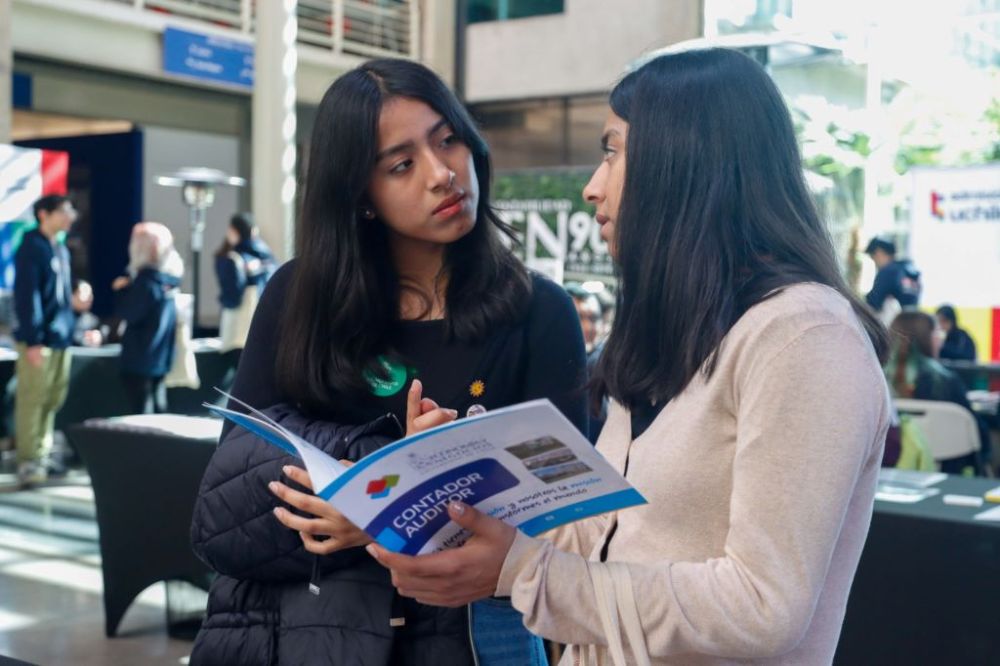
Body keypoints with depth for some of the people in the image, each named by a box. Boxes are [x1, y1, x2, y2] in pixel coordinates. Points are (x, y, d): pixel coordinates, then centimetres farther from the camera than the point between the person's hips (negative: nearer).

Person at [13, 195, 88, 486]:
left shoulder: (60, 249, 14)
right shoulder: (31, 248, -13)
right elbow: (26, 296, -17)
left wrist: (73, 302, 4)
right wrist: (34, 340, -20)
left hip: (60, 335, 9)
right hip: (39, 338, -9)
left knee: (53, 399, 13)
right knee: (32, 399, -5)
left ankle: (42, 454, 22)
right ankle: (27, 461, -1)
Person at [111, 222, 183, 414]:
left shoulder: (147, 279, -20)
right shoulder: (168, 277, 6)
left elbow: (128, 314, -16)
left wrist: (120, 290, -2)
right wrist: (128, 288, 3)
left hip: (141, 356, -8)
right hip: (161, 354, 8)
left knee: (142, 409, -2)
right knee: (158, 405, 15)